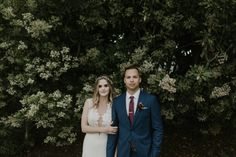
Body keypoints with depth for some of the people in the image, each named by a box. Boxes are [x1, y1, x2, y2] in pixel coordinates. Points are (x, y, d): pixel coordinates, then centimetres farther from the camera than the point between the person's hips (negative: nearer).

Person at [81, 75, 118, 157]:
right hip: (90, 146, 1)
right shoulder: (89, 102, -3)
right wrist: (103, 129, -16)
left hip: (106, 146, -1)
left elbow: (115, 132, -4)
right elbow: (84, 127, -5)